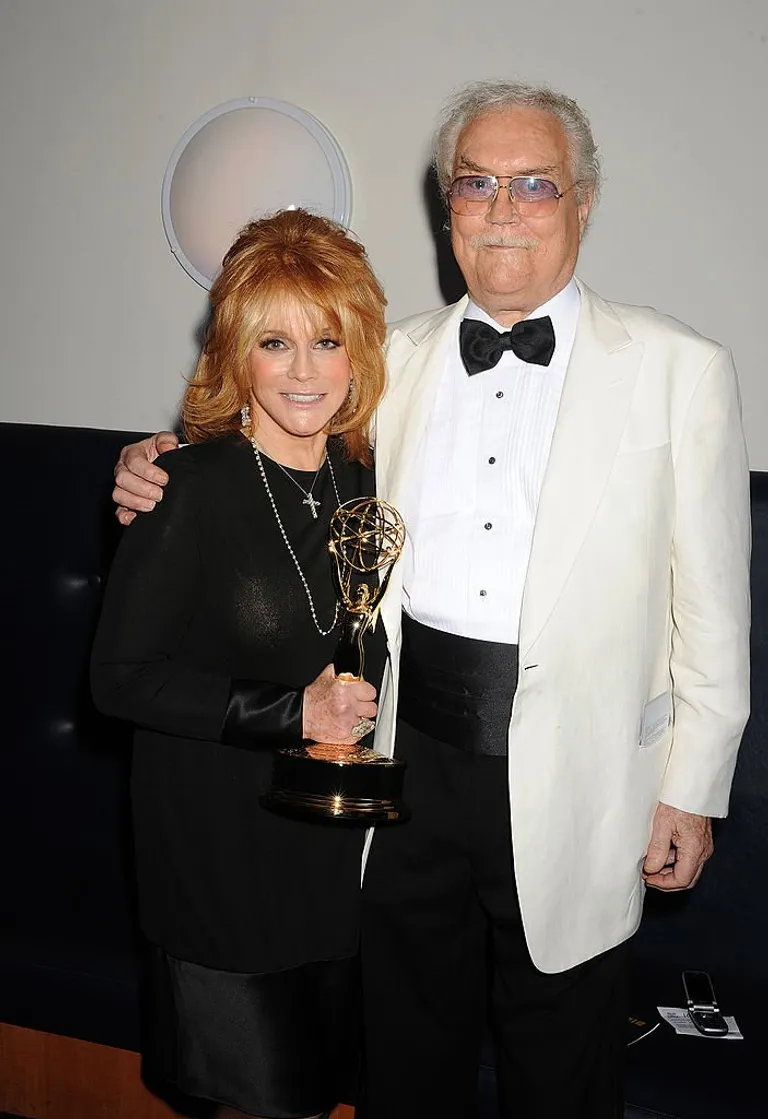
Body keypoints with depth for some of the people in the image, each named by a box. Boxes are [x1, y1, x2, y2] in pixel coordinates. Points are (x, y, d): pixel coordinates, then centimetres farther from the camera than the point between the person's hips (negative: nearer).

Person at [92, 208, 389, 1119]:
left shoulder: (365, 476, -1)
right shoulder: (193, 488, -17)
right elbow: (121, 675, -16)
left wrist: (355, 713, -2)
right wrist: (288, 711, -20)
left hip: (341, 836, 5)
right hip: (220, 842, -5)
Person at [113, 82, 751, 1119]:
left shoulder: (681, 369, -5)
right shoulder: (396, 356, 5)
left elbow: (711, 600, -3)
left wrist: (692, 790, -3)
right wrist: (167, 482, -2)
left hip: (572, 780, -2)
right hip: (413, 752, 3)